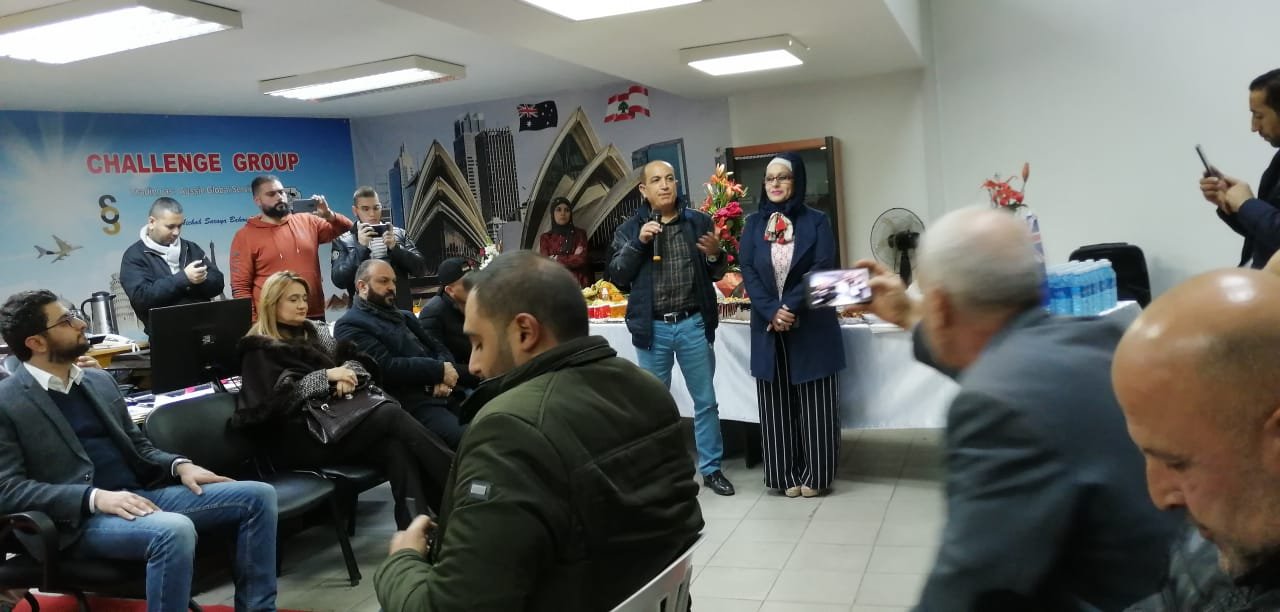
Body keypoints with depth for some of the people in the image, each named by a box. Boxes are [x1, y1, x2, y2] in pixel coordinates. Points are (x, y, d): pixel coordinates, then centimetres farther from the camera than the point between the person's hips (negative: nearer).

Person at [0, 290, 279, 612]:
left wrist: (179, 465, 0)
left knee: (258, 495, -7)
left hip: (139, 495, 7)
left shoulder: (99, 380, 16)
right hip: (82, 518, -7)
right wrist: (94, 497, -23)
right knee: (174, 530, -38)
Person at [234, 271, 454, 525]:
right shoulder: (260, 350, 4)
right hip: (297, 440, -6)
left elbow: (358, 361, 16)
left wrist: (348, 373, -7)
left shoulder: (316, 332, 22)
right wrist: (326, 376, -14)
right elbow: (275, 399, -11)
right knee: (391, 415, -27)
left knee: (396, 448, -29)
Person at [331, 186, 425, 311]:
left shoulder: (399, 234, 7)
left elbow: (420, 269, 1)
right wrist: (360, 247, -16)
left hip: (401, 310, 2)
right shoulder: (343, 241, 2)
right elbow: (339, 281, -9)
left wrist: (395, 248, -12)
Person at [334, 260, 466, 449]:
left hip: (443, 393, 8)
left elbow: (439, 348, 18)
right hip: (412, 403, -8)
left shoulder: (404, 316, 27)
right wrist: (439, 370, -9)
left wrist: (444, 377, -4)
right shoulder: (350, 326, 1)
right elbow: (387, 368, -13)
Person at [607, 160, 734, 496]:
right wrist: (638, 242, -15)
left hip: (693, 324, 1)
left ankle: (711, 469, 21)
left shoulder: (699, 221, 4)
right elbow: (617, 277, -4)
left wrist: (715, 255, -13)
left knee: (706, 401, 8)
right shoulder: (629, 229, 3)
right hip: (653, 328, 0)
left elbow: (716, 274, 9)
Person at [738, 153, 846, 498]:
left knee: (813, 403, 2)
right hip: (768, 326, 2)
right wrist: (771, 312, -15)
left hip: (812, 327, -2)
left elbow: (823, 269, -8)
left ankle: (814, 475, 12)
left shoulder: (816, 221, 2)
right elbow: (747, 271, -1)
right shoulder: (753, 224, 8)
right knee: (777, 403, 5)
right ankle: (787, 475, 14)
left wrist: (790, 307, -18)